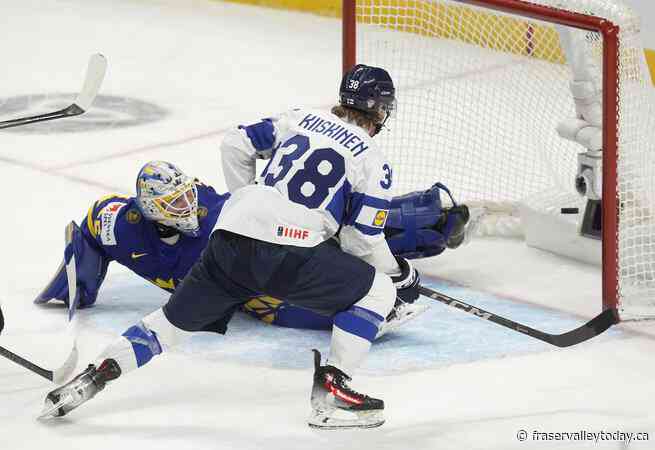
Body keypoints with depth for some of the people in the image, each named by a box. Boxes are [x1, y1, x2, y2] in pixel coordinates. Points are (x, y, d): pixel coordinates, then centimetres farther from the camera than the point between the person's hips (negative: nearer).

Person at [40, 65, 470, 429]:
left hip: (230, 237, 6)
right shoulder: (373, 163, 7)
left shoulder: (299, 119, 22)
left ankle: (95, 375, 11)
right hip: (289, 255, -5)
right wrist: (402, 273, 22)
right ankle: (331, 393, 2)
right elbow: (362, 241, 5)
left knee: (177, 318, 20)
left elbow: (237, 145, 25)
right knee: (377, 290, 10)